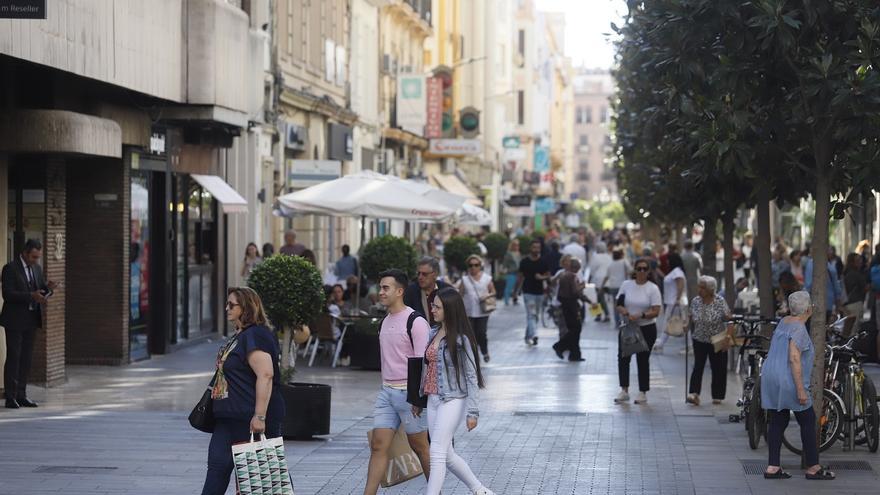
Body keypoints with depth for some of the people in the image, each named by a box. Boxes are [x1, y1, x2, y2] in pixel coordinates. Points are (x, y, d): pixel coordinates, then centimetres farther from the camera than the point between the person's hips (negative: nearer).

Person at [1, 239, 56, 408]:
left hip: (31, 319, 7)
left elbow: (40, 291, 16)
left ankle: (21, 395, 12)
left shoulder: (37, 268, 12)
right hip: (15, 320, -7)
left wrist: (48, 288, -7)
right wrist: (31, 296, -25)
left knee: (26, 358, 7)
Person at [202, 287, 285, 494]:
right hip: (229, 416, 10)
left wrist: (260, 416, -29)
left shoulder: (256, 336, -17)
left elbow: (265, 376, -26)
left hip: (250, 420, -10)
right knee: (217, 465, 3)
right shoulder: (239, 336, 16)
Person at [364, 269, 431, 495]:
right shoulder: (385, 322, 13)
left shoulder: (415, 322, -12)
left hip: (409, 392, -7)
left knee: (419, 446, 4)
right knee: (378, 446, -1)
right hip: (386, 391, 7)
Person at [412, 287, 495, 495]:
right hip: (433, 399, 8)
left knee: (437, 454, -12)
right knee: (447, 455, 12)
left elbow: (471, 376, -12)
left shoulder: (461, 339, -12)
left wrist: (472, 412, -15)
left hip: (452, 400, -8)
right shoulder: (432, 334, 8)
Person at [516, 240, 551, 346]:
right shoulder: (524, 262, -2)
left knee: (535, 316, 12)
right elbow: (520, 277, 6)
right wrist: (516, 291, 7)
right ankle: (534, 336, -26)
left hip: (539, 292, 3)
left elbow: (548, 275, 7)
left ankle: (528, 336, 25)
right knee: (531, 314, -15)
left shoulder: (543, 262, 2)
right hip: (528, 292, -3)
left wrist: (542, 277, -15)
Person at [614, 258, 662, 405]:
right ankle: (624, 391, 12)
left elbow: (656, 311, -12)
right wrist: (625, 313, -18)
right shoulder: (626, 285, 3)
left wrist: (641, 315, -27)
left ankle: (643, 393, 14)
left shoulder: (653, 288, -6)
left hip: (647, 328, -3)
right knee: (623, 358, 1)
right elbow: (619, 305, 3)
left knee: (643, 360, 4)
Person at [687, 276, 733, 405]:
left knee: (718, 368, 4)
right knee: (698, 366, -9)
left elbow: (729, 321, -11)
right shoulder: (695, 301, 0)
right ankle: (694, 394, -18)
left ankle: (717, 396, 15)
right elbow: (692, 317, 14)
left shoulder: (720, 302, -12)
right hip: (700, 340, 2)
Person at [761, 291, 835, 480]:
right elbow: (794, 359, -24)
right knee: (808, 421, 3)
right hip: (788, 382, -9)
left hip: (771, 379, 9)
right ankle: (813, 468, 8)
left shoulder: (783, 322, 10)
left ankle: (772, 467, 7)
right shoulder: (799, 329, -17)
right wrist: (801, 390, -23)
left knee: (777, 422, 10)